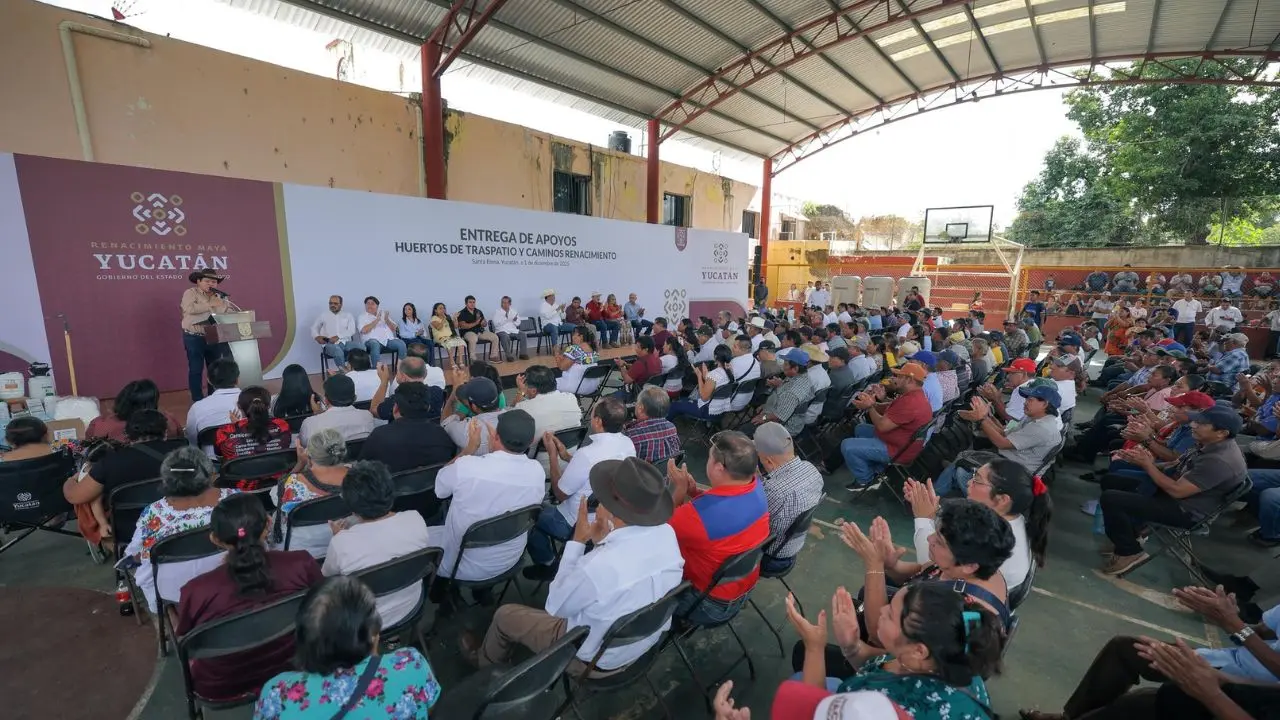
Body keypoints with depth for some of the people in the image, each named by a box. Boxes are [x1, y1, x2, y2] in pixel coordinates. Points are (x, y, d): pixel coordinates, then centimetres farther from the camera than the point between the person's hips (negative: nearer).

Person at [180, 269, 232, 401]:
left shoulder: (219, 297, 11)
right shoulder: (190, 293, -2)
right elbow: (189, 308, -22)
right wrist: (210, 304, -18)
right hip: (194, 338, -4)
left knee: (214, 369, 11)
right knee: (196, 369, 1)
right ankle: (197, 400, 9)